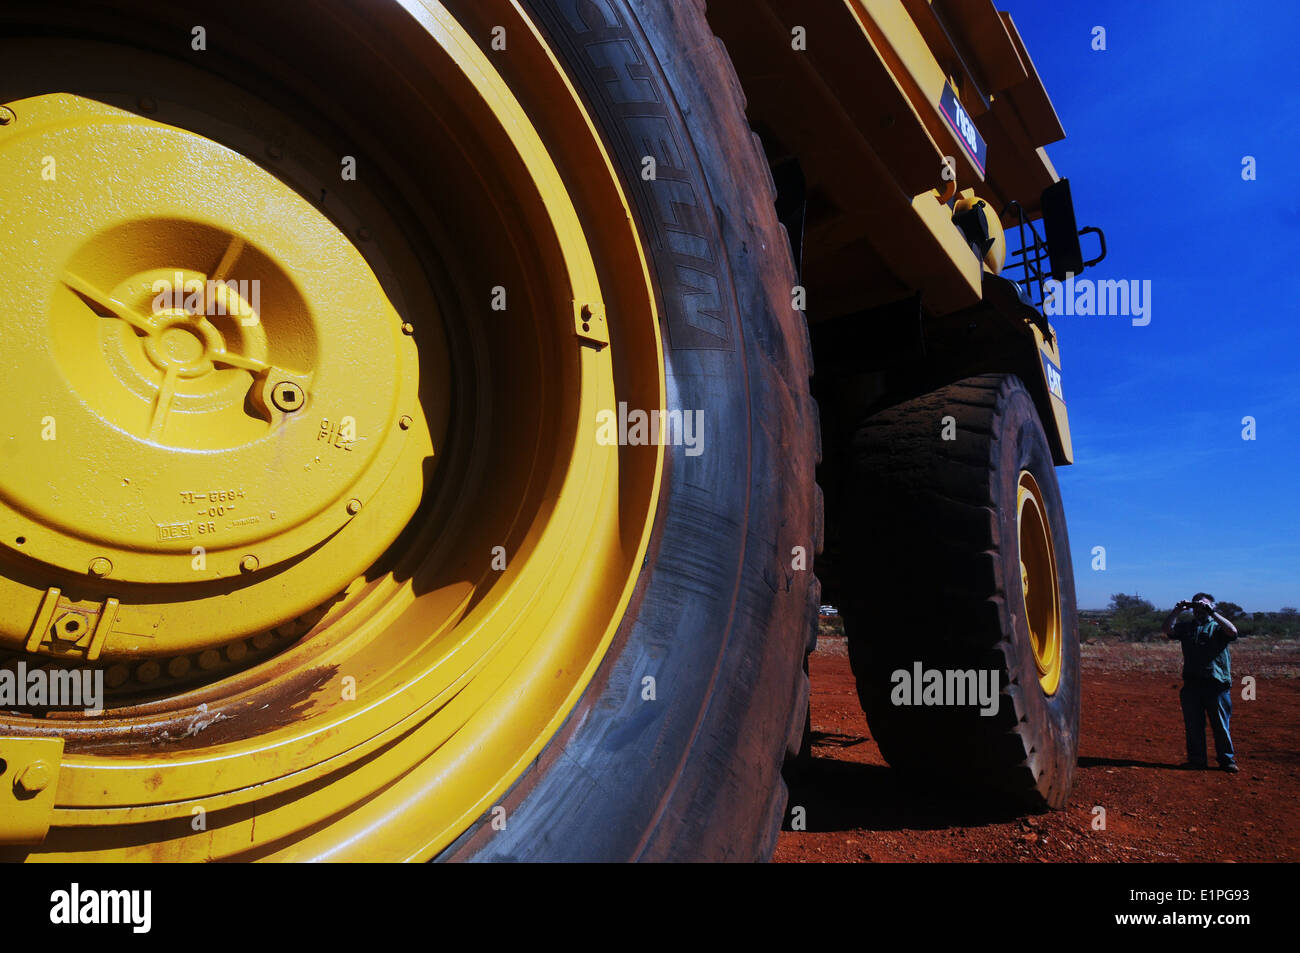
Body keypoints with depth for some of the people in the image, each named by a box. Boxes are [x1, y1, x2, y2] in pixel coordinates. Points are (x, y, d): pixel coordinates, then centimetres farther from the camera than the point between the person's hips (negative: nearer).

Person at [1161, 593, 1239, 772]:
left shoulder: (1218, 626, 5)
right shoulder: (1186, 626, 13)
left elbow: (1233, 631, -17)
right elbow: (1167, 629, -2)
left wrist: (1212, 612, -20)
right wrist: (1177, 611, -11)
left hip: (1217, 684, -3)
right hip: (1192, 684, 3)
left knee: (1220, 724, 4)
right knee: (1193, 725, 7)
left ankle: (1227, 760, 16)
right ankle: (1196, 759, 17)